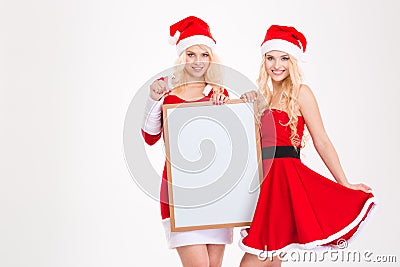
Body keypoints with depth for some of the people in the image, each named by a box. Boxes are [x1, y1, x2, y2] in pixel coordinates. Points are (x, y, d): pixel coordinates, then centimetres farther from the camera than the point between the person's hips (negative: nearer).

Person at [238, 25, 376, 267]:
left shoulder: (300, 93, -3)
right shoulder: (262, 95, 15)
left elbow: (322, 142, -5)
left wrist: (345, 185, -7)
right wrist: (246, 103, 0)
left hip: (286, 177, -6)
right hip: (262, 178, 6)